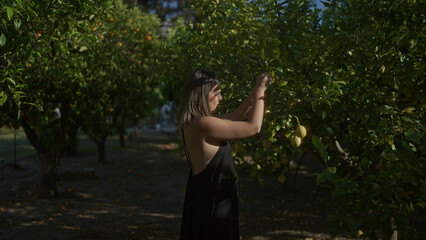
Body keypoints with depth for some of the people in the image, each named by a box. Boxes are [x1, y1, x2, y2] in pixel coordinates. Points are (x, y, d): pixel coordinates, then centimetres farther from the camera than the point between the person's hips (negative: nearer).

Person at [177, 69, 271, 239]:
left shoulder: (190, 123, 5)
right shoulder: (204, 124, -24)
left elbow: (234, 117, 15)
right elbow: (254, 127, -19)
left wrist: (256, 91, 9)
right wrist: (260, 91, -9)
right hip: (215, 205, -10)